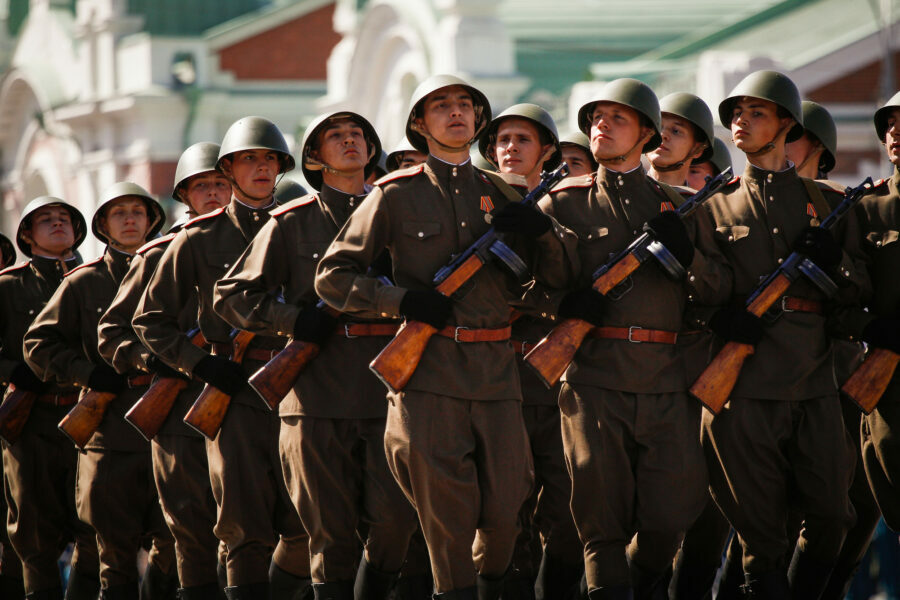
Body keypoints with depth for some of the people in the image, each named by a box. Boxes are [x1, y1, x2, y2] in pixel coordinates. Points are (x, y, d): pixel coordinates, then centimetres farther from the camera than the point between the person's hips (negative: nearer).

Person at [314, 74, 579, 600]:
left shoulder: (498, 192, 16)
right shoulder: (396, 195, 6)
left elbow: (560, 275, 18)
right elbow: (332, 277, 5)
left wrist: (542, 229, -4)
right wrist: (401, 300, -10)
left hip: (497, 372, 3)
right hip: (429, 373, -3)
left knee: (504, 512, 1)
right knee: (449, 517, -6)